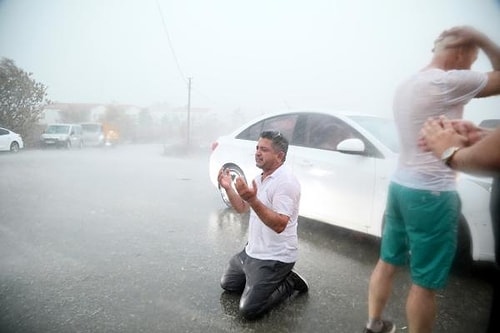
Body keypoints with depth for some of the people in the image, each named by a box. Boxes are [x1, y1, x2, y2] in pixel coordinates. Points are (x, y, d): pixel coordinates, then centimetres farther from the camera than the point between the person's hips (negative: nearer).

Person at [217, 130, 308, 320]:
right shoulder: (261, 177, 7)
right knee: (227, 284, 19)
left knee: (249, 310, -11)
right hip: (252, 251, 9)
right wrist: (228, 188, -3)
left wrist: (253, 200, -41)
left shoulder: (286, 182, -23)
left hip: (274, 258, -9)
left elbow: (279, 225, -32)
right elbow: (242, 208, 12)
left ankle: (289, 283, 7)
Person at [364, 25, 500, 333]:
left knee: (388, 261, 18)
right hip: (431, 193, -9)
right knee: (425, 281, 5)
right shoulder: (448, 81, -15)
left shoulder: (407, 85, 13)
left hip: (401, 185, 9)